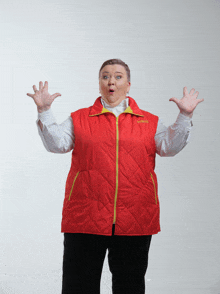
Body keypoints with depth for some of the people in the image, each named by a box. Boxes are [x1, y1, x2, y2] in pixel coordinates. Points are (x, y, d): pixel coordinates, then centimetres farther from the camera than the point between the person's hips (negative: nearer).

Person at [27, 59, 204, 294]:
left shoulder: (150, 122, 12)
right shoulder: (79, 119, 10)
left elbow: (169, 147, 3)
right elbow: (56, 144, 0)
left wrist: (184, 116, -6)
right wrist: (44, 111, -10)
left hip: (136, 221, 1)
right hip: (85, 220, -1)